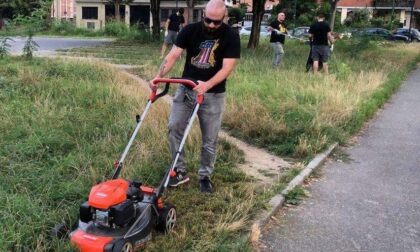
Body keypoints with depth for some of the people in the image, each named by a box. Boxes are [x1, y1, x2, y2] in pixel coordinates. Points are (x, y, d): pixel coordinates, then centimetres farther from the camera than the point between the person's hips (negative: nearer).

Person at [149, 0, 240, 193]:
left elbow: (227, 68, -18)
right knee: (174, 127, -4)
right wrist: (159, 76, -27)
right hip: (186, 89, 2)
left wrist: (207, 85, -35)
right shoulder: (190, 30, -5)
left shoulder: (231, 37, -11)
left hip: (213, 95, -2)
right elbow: (173, 55, -11)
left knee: (210, 139, 5)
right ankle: (180, 171, 11)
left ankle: (205, 176, 23)